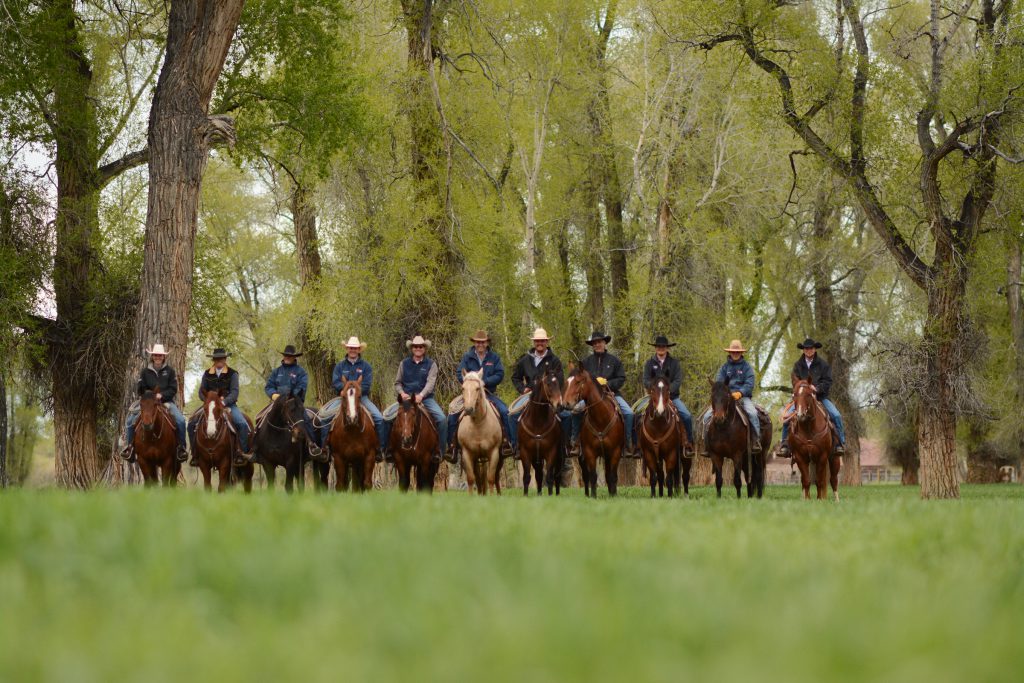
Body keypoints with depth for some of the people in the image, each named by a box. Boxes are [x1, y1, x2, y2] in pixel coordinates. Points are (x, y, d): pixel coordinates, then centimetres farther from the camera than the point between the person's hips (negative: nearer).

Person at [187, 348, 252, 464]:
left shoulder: (232, 374, 0)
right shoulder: (207, 374, 8)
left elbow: (234, 392, -10)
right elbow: (201, 391, 6)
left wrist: (224, 402, -26)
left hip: (229, 404, -2)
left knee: (242, 424, -27)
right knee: (192, 424, -14)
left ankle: (244, 451, -16)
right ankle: (195, 454, -5)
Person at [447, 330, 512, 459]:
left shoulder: (494, 357, 6)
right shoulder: (467, 357, 6)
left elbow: (500, 375, -3)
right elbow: (460, 374, -1)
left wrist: (485, 382, -16)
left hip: (489, 394, 0)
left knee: (505, 412, -22)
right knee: (453, 415, -18)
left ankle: (509, 443, -13)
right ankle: (452, 446, -7)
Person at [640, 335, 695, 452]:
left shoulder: (674, 362, 5)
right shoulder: (649, 363, 7)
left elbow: (678, 381, -4)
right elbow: (645, 381, 0)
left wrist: (668, 390, -20)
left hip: (672, 396, 0)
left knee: (687, 416, -18)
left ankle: (690, 442, -3)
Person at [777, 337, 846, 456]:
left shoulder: (823, 364, 4)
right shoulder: (798, 365, 9)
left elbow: (827, 382, -3)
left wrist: (817, 388, -21)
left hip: (820, 396, -1)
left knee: (836, 415, -22)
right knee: (787, 416, -20)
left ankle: (840, 443, -10)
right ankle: (784, 444, -11)